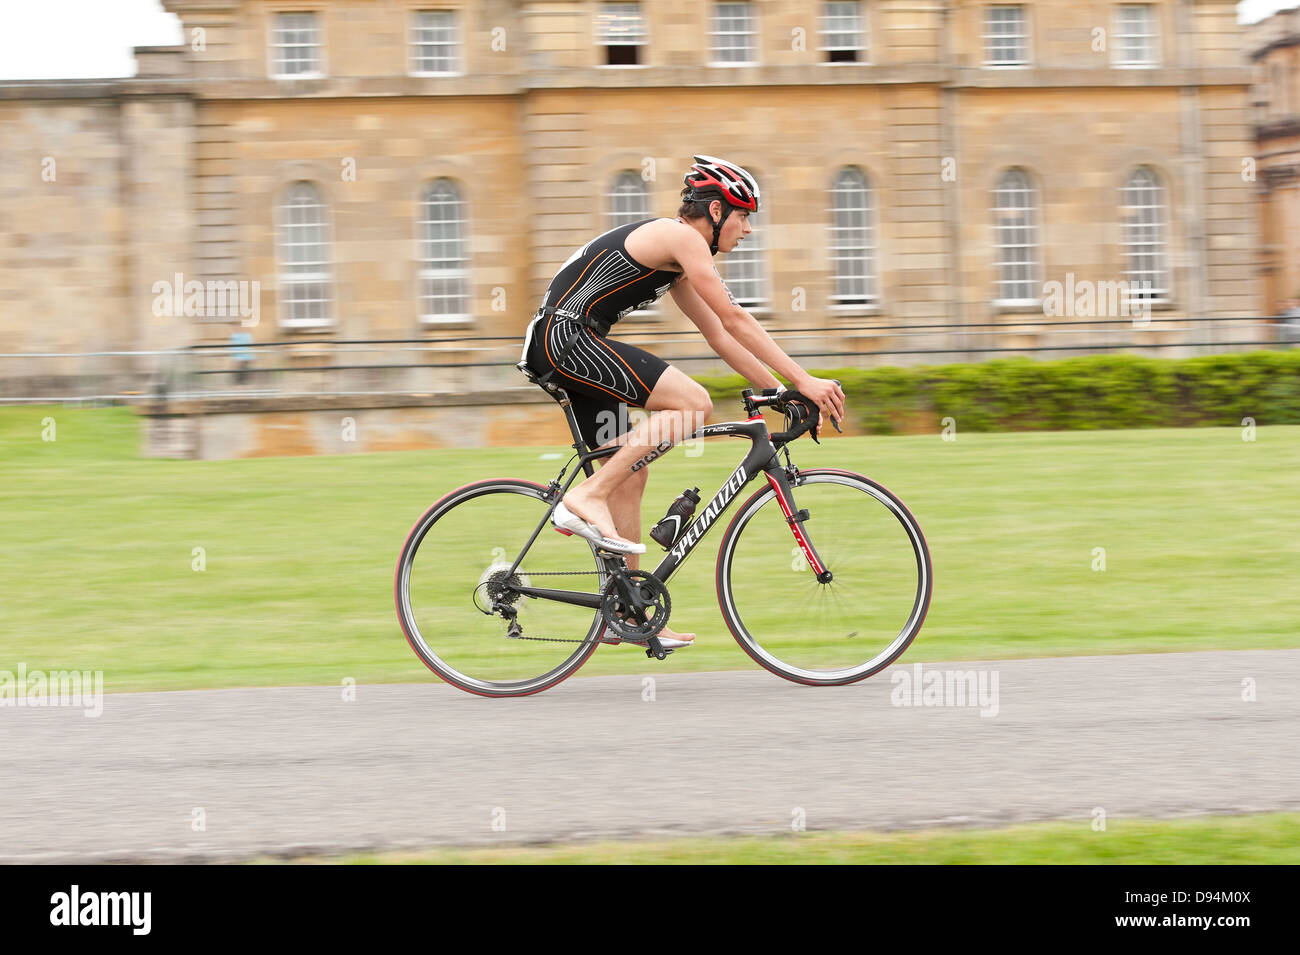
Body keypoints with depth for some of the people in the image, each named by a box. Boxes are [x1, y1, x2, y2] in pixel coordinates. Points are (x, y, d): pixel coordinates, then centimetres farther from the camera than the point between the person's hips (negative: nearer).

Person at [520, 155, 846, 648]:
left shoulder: (677, 259, 22)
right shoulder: (680, 237, -8)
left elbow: (718, 334, 25)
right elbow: (736, 319, -13)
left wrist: (778, 387, 19)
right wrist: (802, 380, -12)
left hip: (556, 348, 10)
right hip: (567, 336, -10)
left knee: (631, 473, 11)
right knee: (692, 402, -18)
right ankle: (588, 497, -16)